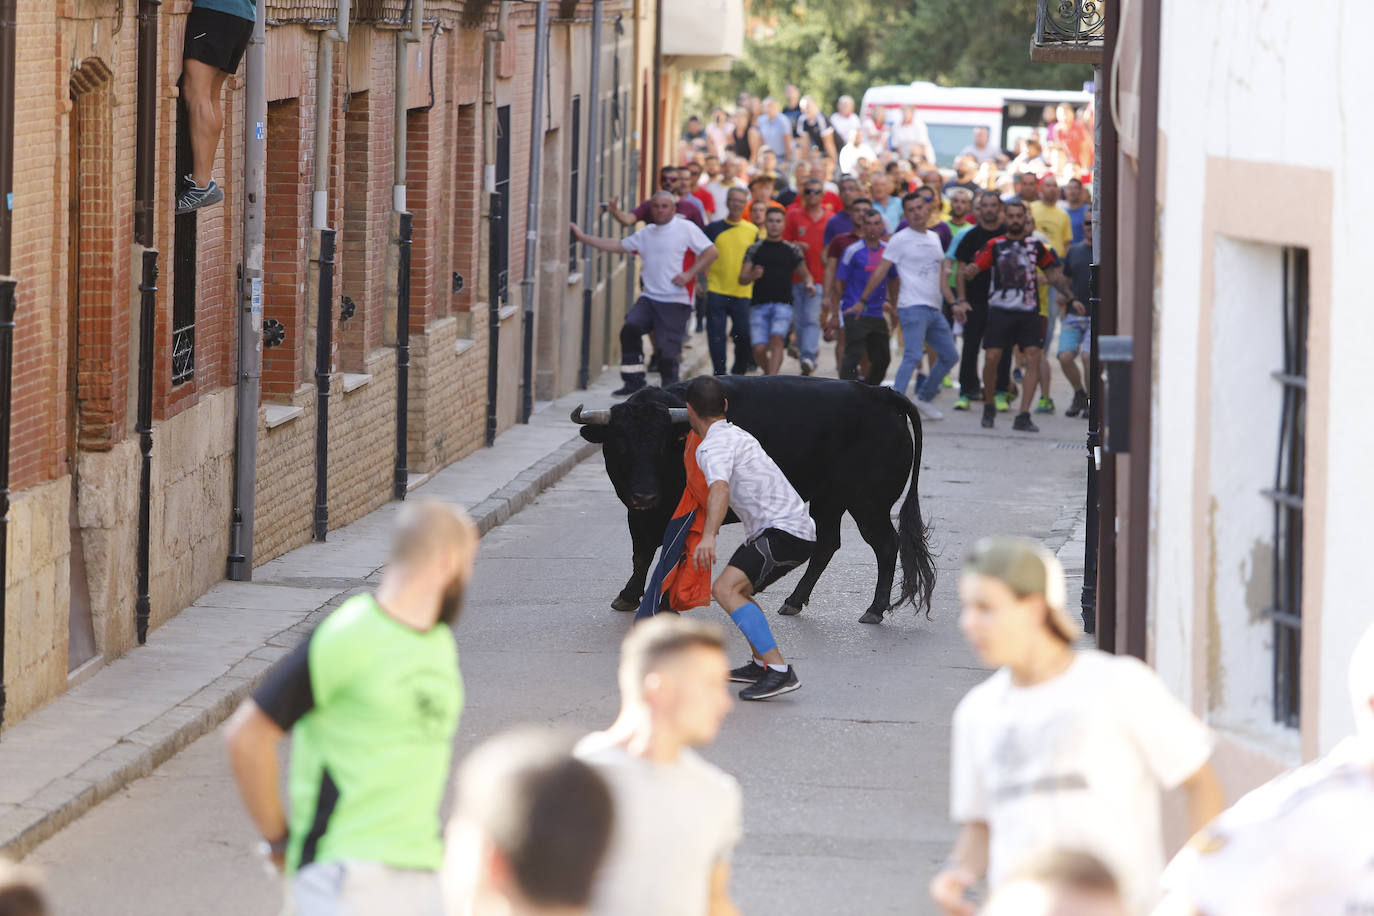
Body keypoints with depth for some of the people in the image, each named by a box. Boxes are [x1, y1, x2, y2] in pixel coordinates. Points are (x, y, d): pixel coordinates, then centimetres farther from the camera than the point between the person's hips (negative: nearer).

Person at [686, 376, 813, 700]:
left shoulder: (713, 446, -11)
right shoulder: (736, 434, 21)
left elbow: (720, 488, -33)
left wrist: (708, 536, -47)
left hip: (784, 532, -10)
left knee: (725, 589, -24)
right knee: (738, 588, 27)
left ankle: (780, 671, -33)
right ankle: (762, 663, 35)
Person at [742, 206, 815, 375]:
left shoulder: (792, 250, 11)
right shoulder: (755, 249, 9)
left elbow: (804, 273, 20)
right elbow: (742, 279, 5)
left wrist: (809, 284, -3)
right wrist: (752, 276, -18)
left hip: (783, 304, -1)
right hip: (759, 304, 1)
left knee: (776, 339, -24)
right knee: (759, 349, -7)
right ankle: (768, 372, 23)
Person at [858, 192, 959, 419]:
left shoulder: (934, 238, 16)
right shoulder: (900, 240, -4)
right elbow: (880, 272, -4)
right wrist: (862, 301, -5)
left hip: (934, 308, 8)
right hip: (912, 307, -8)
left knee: (950, 356, 13)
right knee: (913, 356, -21)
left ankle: (925, 398, 26)